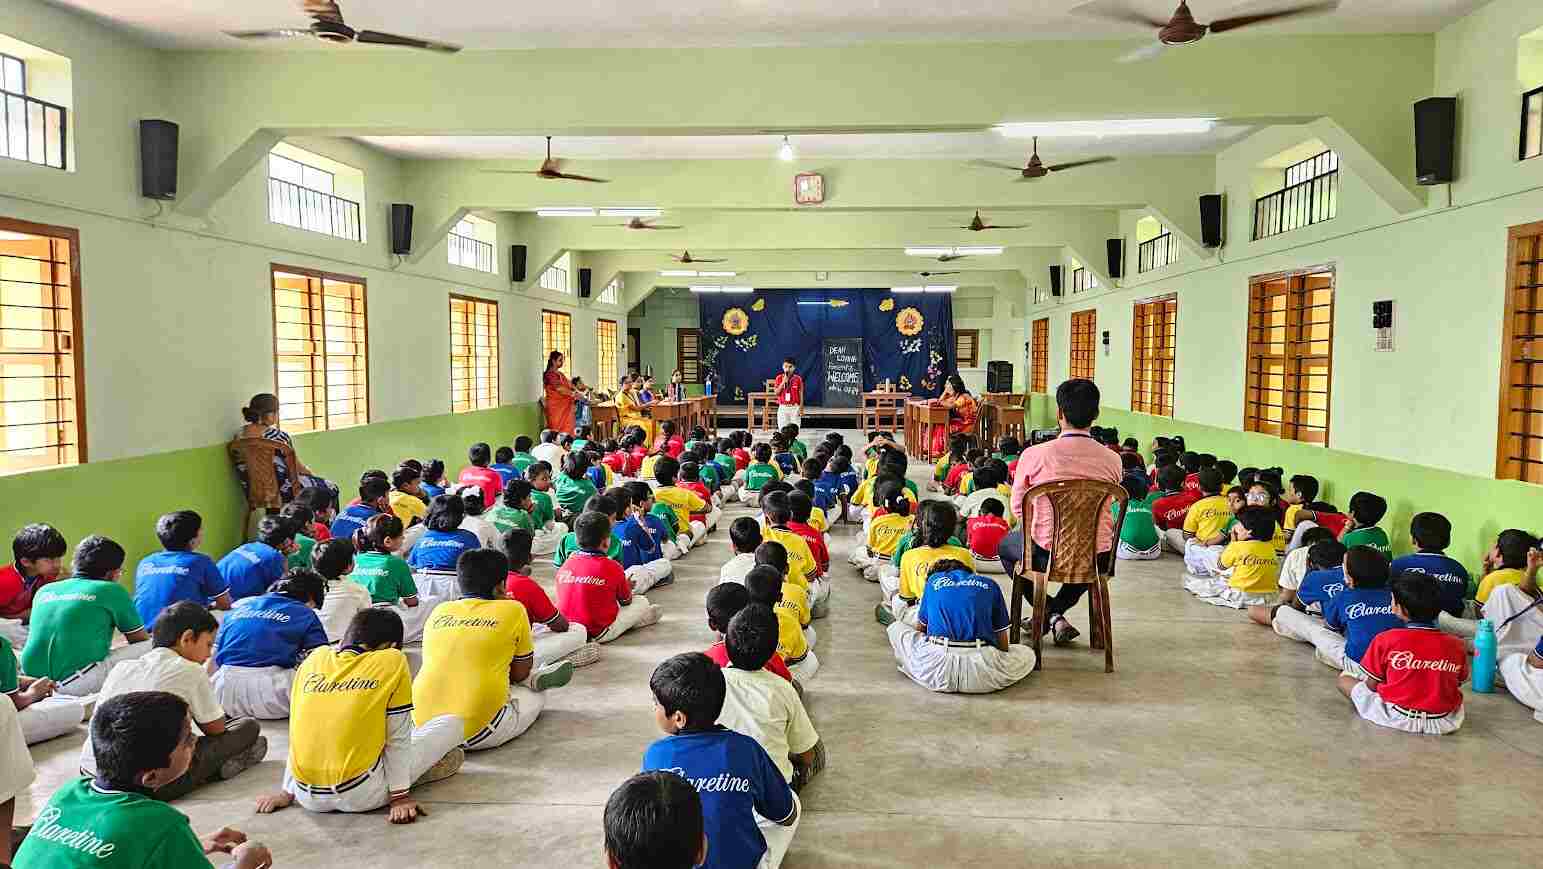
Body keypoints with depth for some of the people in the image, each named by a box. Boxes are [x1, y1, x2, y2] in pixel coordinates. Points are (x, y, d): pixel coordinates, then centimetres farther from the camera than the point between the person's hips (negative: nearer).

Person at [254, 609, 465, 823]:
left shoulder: (314, 660, 8)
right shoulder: (392, 661, -4)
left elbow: (298, 734, 15)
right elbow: (398, 737, -3)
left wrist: (287, 792, 22)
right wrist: (400, 795, 2)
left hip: (308, 797, 5)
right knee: (452, 724, 10)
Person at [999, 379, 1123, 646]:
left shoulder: (1034, 455, -12)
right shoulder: (1112, 460, -5)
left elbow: (1018, 509, 1)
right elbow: (1106, 510, 9)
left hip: (1048, 554, -3)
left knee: (1006, 546, 30)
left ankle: (1050, 614, 17)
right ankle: (1056, 610, 32)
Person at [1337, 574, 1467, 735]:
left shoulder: (1385, 640, -11)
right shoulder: (1456, 646, -4)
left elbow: (1371, 685, -5)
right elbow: (1458, 684, 8)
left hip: (1398, 719, -3)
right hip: (1445, 723, 3)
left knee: (1344, 679, 11)